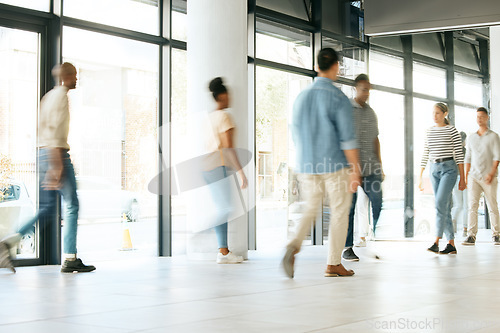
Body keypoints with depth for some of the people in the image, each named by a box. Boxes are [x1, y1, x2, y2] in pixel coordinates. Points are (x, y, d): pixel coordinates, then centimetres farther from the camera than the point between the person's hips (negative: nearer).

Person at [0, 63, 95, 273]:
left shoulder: (49, 96, 20)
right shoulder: (61, 96, -9)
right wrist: (56, 166, -24)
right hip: (57, 154, -9)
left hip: (44, 153, 9)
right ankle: (70, 259, -2)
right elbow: (55, 130, -19)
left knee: (47, 209, 9)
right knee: (72, 206, -3)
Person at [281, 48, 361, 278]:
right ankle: (333, 264, 10)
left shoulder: (301, 97, 6)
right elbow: (347, 138, -14)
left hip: (307, 166, 5)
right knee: (339, 212, 8)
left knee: (310, 209, 16)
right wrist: (355, 172, -11)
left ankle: (294, 245, -10)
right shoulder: (338, 98, -10)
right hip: (336, 165, -5)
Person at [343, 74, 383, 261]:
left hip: (370, 168, 5)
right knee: (349, 207, -1)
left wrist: (380, 166, 17)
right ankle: (347, 248, 7)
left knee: (378, 204, -2)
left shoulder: (371, 113, 18)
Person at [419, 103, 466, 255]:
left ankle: (436, 242, -23)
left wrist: (462, 178, -5)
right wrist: (420, 176, 11)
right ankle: (451, 244, 7)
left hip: (449, 168, -5)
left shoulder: (452, 131, -2)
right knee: (445, 207, 5)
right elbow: (425, 155, 15)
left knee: (440, 203, -19)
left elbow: (459, 155, -3)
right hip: (434, 169, 5)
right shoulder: (430, 131, 13)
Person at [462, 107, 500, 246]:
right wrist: (466, 176, 11)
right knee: (472, 205, -9)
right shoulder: (471, 137, 14)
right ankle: (471, 236, -12)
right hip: (474, 176, 3)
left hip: (489, 177, -3)